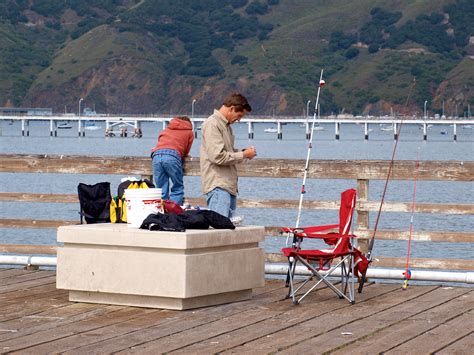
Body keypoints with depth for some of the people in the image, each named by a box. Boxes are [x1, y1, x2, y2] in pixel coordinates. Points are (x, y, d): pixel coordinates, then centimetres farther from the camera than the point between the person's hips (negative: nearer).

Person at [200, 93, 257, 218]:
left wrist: (242, 152, 6)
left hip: (229, 185, 10)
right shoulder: (212, 124, -12)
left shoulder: (226, 125, 20)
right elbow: (218, 157, -19)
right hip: (218, 185, -10)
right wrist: (243, 155, -9)